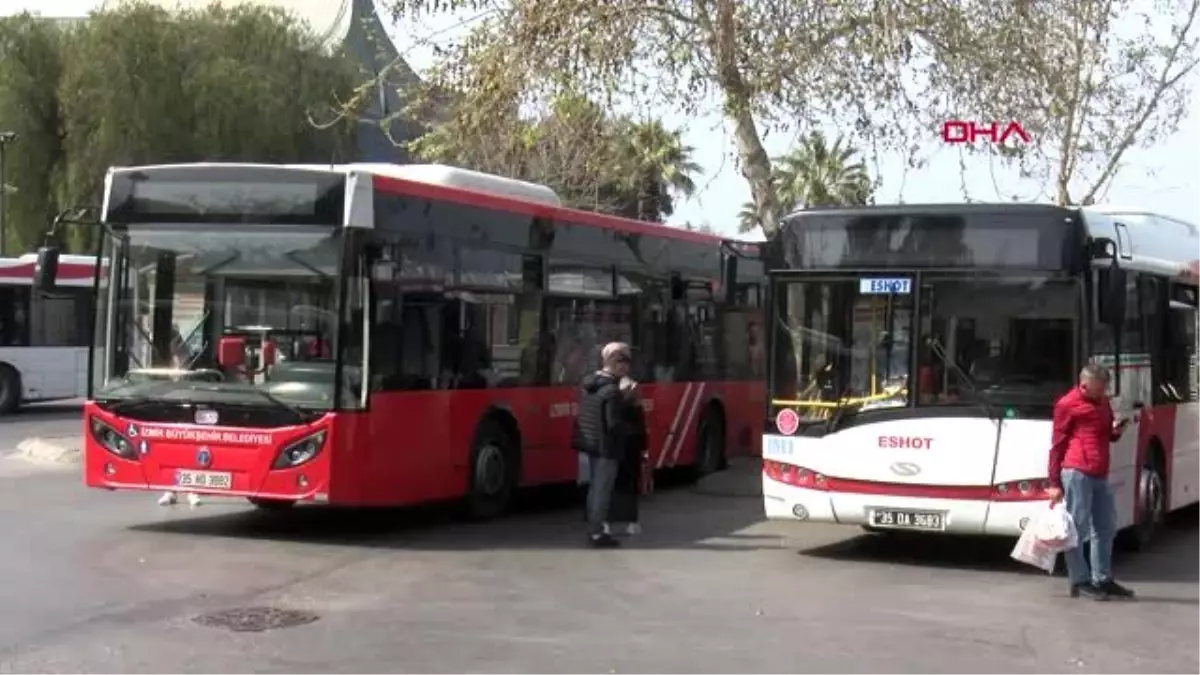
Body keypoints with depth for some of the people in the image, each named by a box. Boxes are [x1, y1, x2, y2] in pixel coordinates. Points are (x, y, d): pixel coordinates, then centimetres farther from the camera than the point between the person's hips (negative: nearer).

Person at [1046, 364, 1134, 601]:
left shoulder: (1103, 402, 18)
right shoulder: (1067, 404, -4)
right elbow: (1057, 443, -4)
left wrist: (1117, 431, 3)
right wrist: (1055, 482, -7)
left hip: (1100, 474, 8)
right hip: (1076, 472, -8)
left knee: (1106, 527, 12)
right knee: (1077, 528, -4)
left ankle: (1102, 579, 20)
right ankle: (1080, 582, 0)